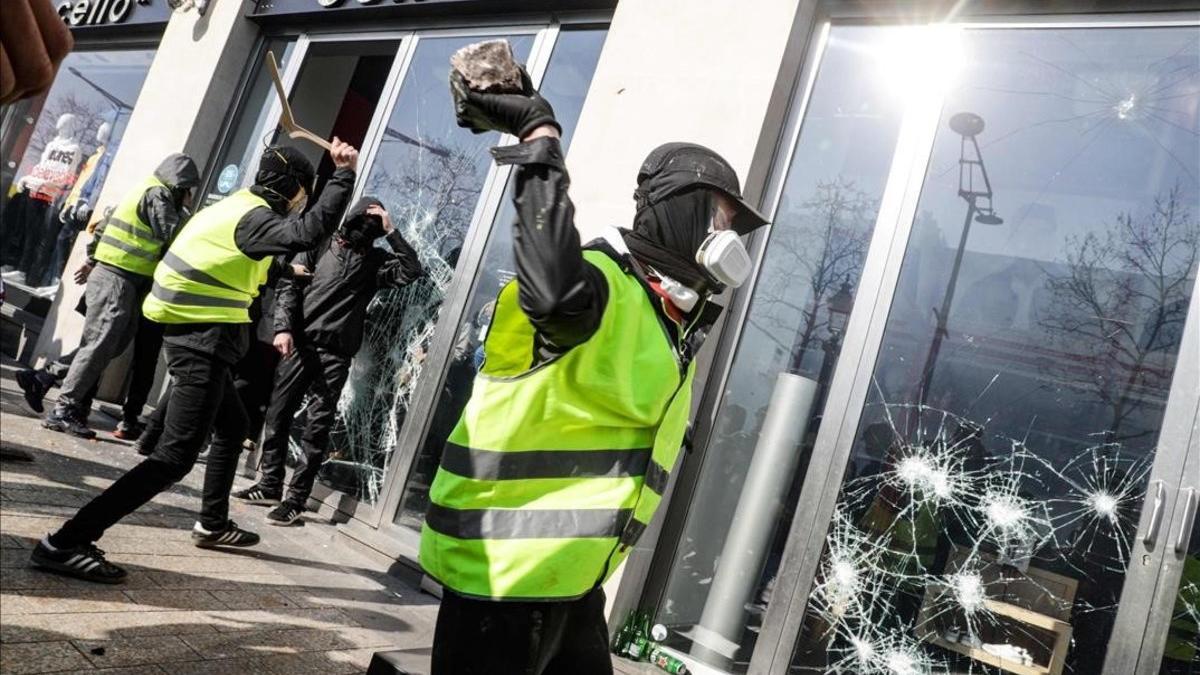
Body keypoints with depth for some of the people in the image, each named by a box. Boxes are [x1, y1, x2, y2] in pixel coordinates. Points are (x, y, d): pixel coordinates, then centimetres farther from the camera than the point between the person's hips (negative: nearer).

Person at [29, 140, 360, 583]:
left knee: (232, 428, 26)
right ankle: (65, 543, -14)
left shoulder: (237, 207, 13)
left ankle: (213, 524, 38)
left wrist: (285, 269, 37)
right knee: (176, 456, -14)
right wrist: (344, 173, -29)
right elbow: (310, 230, -35)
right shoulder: (253, 218, -17)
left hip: (197, 335, 11)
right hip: (204, 339, -11)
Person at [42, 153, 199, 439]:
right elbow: (174, 238, -14)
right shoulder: (157, 194, -9)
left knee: (99, 345, 10)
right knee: (100, 345, -10)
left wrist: (92, 260, 29)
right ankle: (63, 411, -8)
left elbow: (104, 224, 26)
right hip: (118, 279, -10)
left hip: (106, 273, 10)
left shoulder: (144, 189, 21)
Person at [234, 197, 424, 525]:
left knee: (317, 428, -1)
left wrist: (391, 232, -6)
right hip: (300, 344, 1)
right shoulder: (320, 245, 7)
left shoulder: (375, 261, 9)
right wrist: (283, 328, -11)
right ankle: (270, 484, 23)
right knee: (278, 414, 8)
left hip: (336, 354, -1)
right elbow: (289, 286, 2)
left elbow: (412, 271, -5)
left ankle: (296, 498, 6)